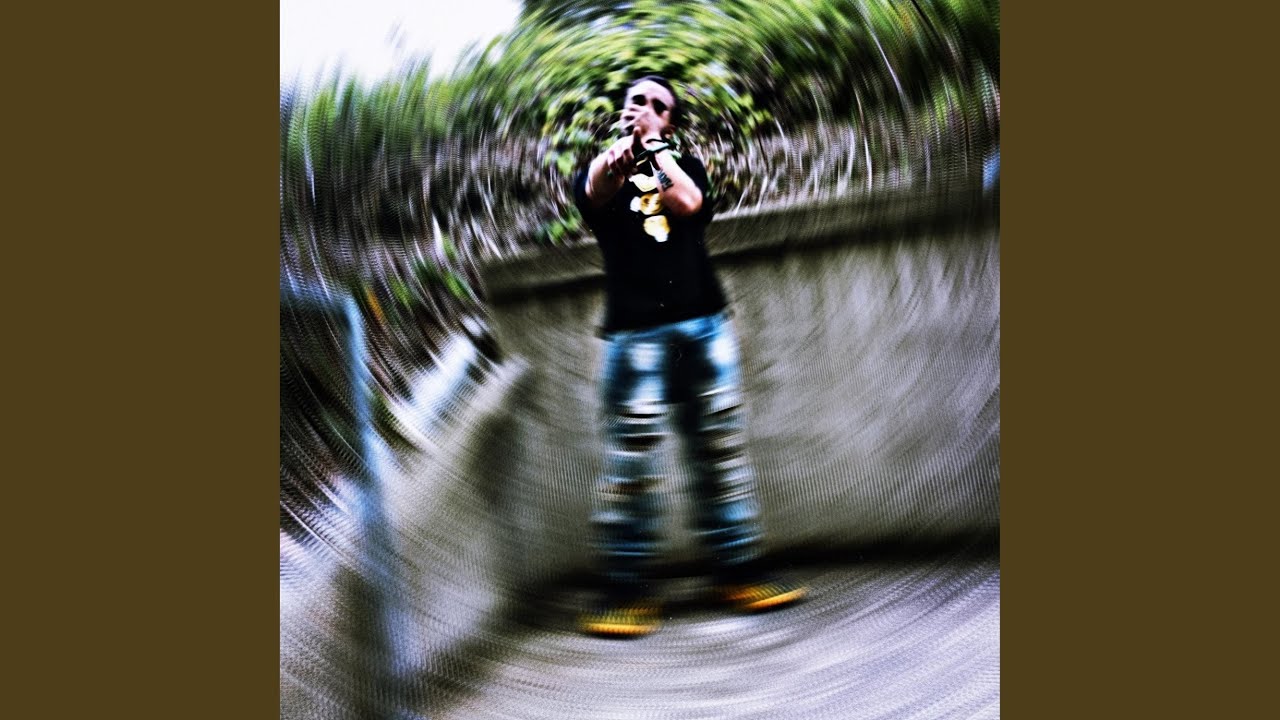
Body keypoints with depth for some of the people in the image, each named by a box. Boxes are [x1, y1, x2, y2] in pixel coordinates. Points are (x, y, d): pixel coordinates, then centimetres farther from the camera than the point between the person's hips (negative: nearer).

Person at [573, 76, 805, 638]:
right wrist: (624, 142, -29)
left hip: (704, 325, 3)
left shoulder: (685, 166, 21)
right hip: (635, 334, -3)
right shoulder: (599, 172, 15)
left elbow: (688, 203, -3)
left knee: (723, 451, 4)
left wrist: (653, 143, 3)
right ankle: (626, 587, -1)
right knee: (630, 461, -9)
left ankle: (737, 570, 13)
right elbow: (596, 192, -11)